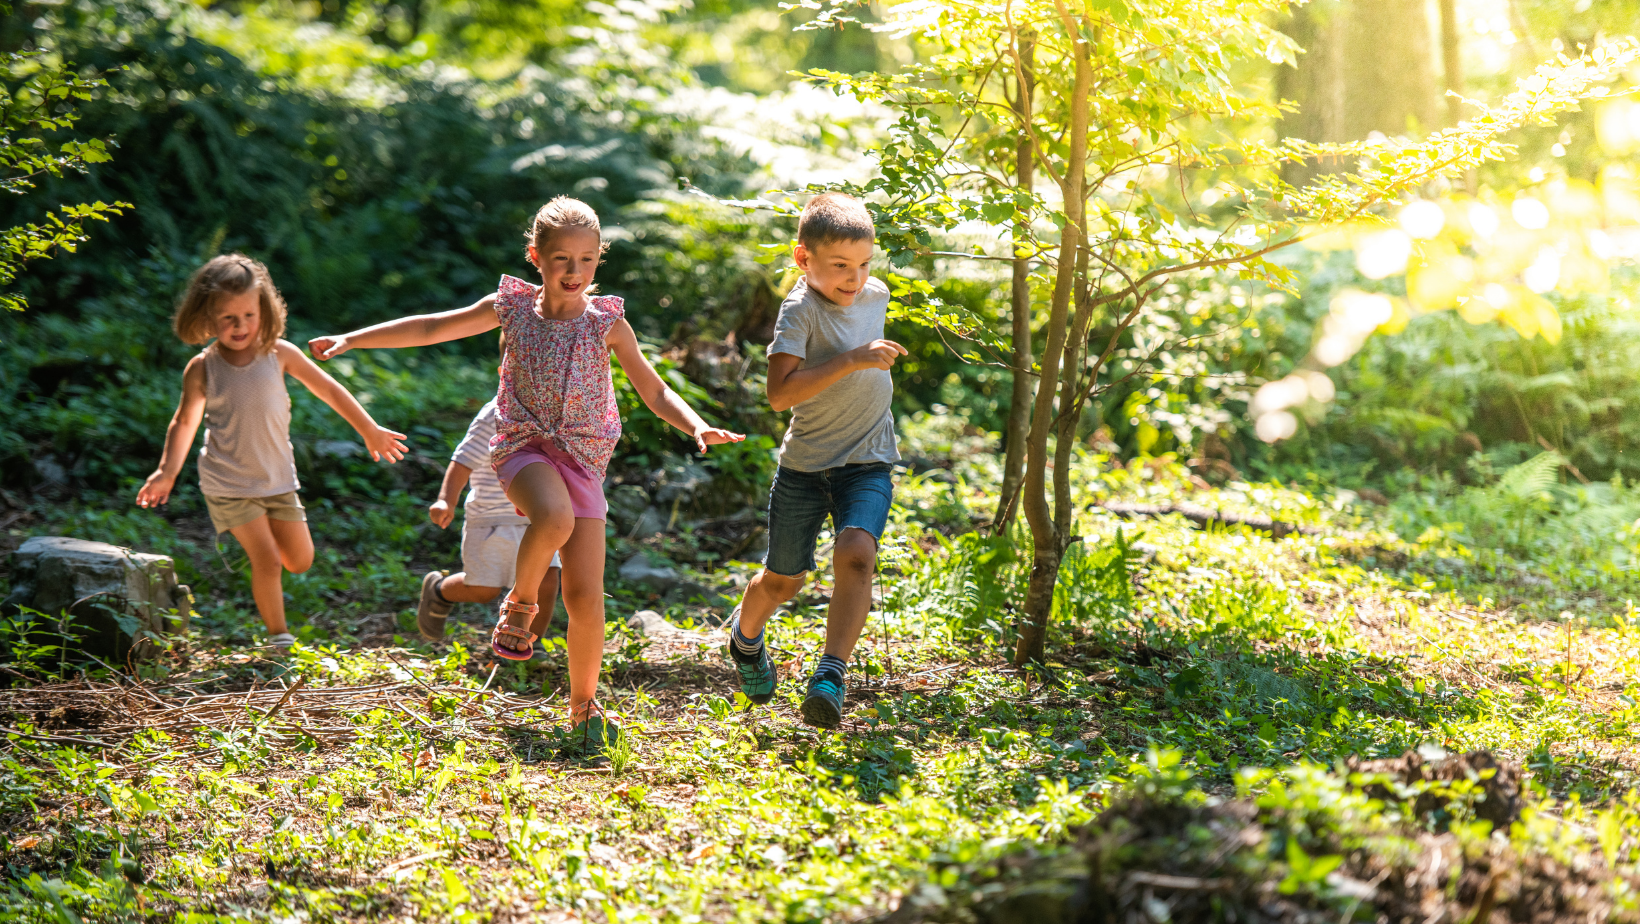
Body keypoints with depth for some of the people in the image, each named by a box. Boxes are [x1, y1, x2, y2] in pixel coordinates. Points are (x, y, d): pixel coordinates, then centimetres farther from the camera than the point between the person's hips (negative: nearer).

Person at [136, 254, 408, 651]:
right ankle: (278, 636, 10)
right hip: (229, 483, -3)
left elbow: (327, 388, 4)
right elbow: (185, 420, 6)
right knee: (267, 562, -9)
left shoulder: (279, 354, -7)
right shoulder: (201, 369, -10)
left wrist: (370, 431, 9)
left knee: (300, 561, 7)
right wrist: (167, 471, 0)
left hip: (277, 479, 3)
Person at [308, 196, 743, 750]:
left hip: (583, 458, 1)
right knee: (554, 517, -37)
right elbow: (432, 329, 8)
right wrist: (353, 339, 5)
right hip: (523, 446, -1)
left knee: (586, 596, -6)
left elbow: (656, 393, 5)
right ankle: (520, 603, -7)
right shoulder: (512, 307, 2)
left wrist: (697, 428, -14)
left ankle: (584, 707, 14)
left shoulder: (607, 322, 2)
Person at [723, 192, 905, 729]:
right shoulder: (800, 310, -17)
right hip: (805, 464, -3)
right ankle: (745, 635, 46)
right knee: (783, 579, 12)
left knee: (855, 553, -25)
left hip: (868, 463, 3)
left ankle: (831, 676, -26)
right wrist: (852, 360, -32)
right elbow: (780, 393, -29)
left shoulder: (876, 296, 2)